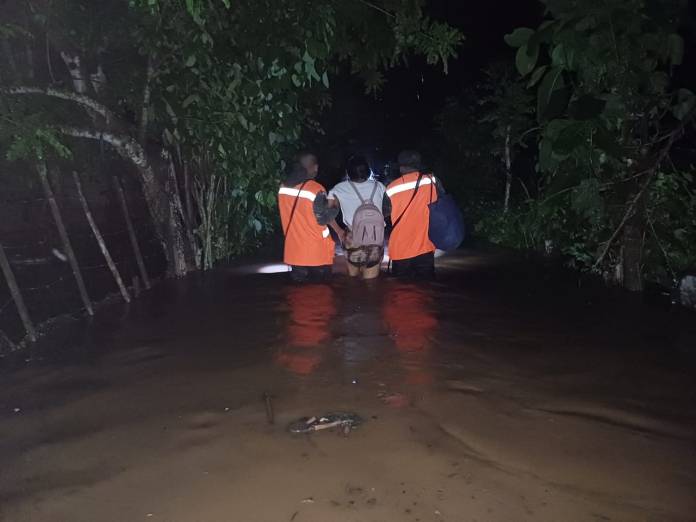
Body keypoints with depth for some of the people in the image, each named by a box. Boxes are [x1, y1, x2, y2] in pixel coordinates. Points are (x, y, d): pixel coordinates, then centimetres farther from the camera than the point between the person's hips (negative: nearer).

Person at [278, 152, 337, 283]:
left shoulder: (283, 187, -1)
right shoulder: (316, 189, -19)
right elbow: (323, 219, -14)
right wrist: (335, 208, 3)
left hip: (294, 250, 5)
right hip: (317, 251, -5)